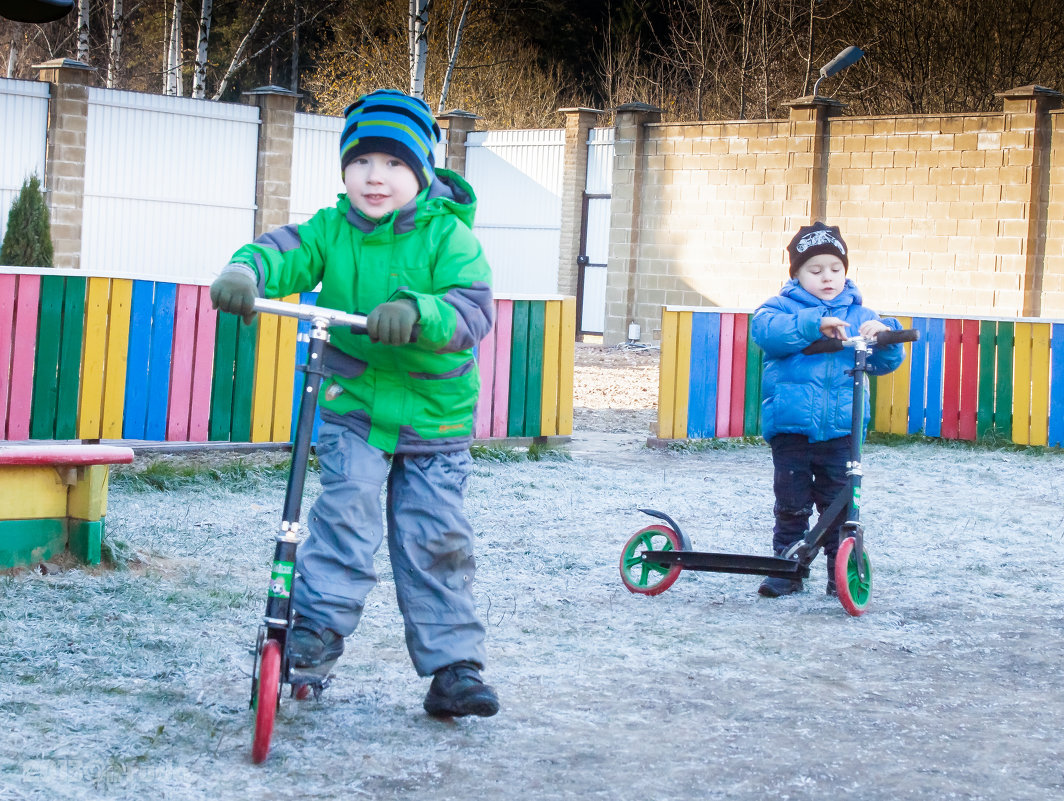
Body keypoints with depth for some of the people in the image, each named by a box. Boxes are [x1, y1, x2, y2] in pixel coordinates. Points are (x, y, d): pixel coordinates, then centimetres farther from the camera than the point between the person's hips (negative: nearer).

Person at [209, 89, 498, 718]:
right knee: (348, 505, -20)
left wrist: (419, 314, -46)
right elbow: (287, 252, -19)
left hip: (435, 418, -1)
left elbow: (474, 308, -25)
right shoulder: (332, 229, -2)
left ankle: (453, 667, 9)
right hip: (353, 406, 2)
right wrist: (246, 272, -42)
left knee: (435, 540, 0)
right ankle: (319, 628, -10)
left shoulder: (447, 236, -12)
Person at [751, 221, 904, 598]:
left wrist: (883, 335, -14)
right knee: (791, 503, 5)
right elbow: (765, 329, -18)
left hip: (841, 428, 2)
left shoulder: (858, 315, 13)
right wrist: (813, 324, -30)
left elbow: (885, 362, 8)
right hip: (791, 425, -2)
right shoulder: (783, 307, 4)